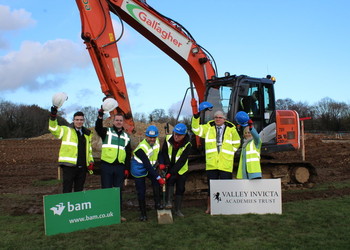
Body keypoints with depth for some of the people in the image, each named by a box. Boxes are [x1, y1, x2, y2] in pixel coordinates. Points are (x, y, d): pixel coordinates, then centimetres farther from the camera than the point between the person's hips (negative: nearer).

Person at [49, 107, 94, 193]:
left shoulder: (87, 133, 18)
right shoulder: (66, 130, 4)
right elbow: (53, 129, -11)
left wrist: (91, 161, 11)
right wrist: (53, 115, -23)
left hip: (82, 166, 5)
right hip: (69, 165, -5)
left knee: (79, 190, 12)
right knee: (67, 190, -4)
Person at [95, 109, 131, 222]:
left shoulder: (126, 137, 15)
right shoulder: (107, 132, 5)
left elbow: (128, 154, 15)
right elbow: (98, 128, -18)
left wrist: (127, 169, 7)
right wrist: (100, 116, -34)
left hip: (120, 167, 3)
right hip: (106, 166, -3)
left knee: (118, 190, 8)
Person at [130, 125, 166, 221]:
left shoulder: (156, 141, -10)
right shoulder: (141, 148, -31)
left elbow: (159, 152, 9)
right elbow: (148, 166, -31)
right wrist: (158, 177, -32)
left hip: (150, 168, 5)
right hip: (139, 170, -5)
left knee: (156, 182, -22)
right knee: (141, 192, -1)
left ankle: (157, 203, -9)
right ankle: (143, 214, 13)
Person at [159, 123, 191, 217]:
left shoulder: (187, 145, -21)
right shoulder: (168, 139, -13)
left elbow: (181, 161, -24)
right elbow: (164, 152, -2)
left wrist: (172, 172, -29)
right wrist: (163, 163, -19)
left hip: (181, 170, -1)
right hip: (169, 167, 1)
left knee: (180, 189, 1)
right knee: (170, 181, -24)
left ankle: (178, 209, 11)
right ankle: (169, 202, -22)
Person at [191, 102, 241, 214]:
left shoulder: (231, 129, 8)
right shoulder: (208, 128, 9)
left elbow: (236, 143, 20)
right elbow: (196, 129, -2)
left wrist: (229, 152, 10)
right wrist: (196, 116, -12)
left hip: (226, 164, 0)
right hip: (211, 163, 0)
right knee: (211, 185, 4)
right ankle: (209, 207, 14)